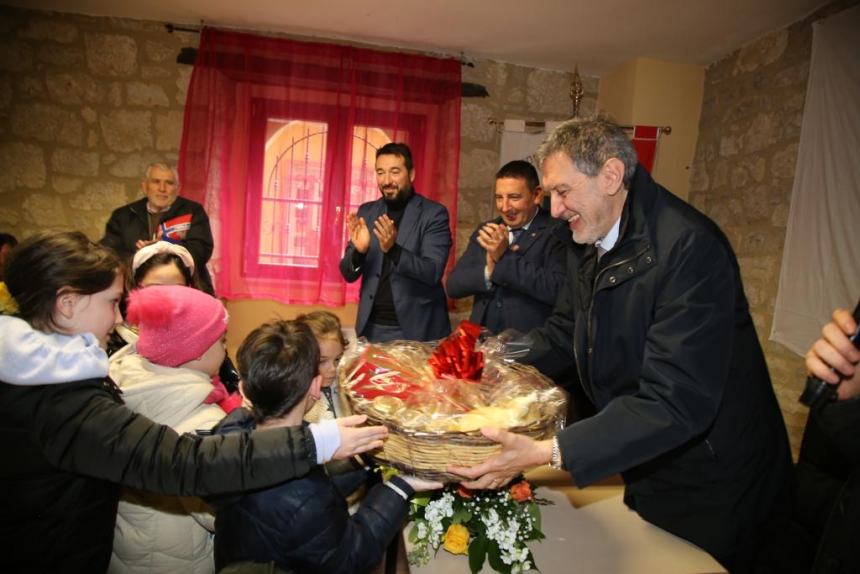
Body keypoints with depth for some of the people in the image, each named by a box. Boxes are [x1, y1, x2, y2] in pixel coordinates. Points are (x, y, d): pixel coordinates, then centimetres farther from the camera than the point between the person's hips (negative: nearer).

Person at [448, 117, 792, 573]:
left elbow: (675, 405, -35)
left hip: (711, 491, -7)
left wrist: (546, 453, -39)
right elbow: (561, 334, 7)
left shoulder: (690, 246, -29)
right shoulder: (590, 245, -2)